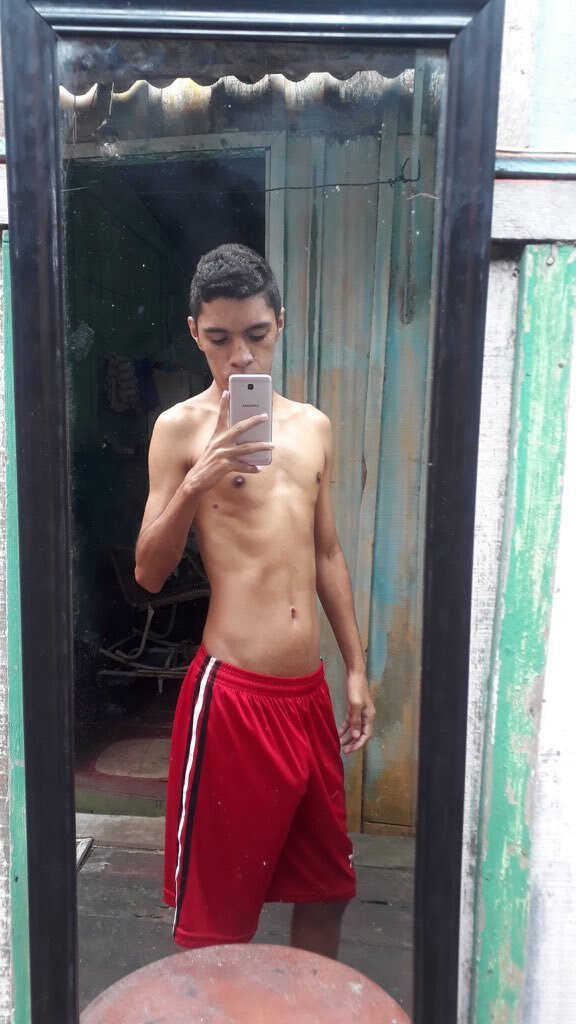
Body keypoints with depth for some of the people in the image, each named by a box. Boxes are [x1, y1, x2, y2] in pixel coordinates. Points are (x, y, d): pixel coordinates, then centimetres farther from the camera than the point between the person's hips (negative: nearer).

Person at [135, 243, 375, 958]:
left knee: (326, 885, 21)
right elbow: (149, 572, -6)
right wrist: (196, 483, -22)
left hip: (310, 691, 6)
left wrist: (355, 670, 13)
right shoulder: (182, 427, -5)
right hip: (233, 693, -5)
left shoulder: (312, 425, 10)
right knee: (218, 905, 10)